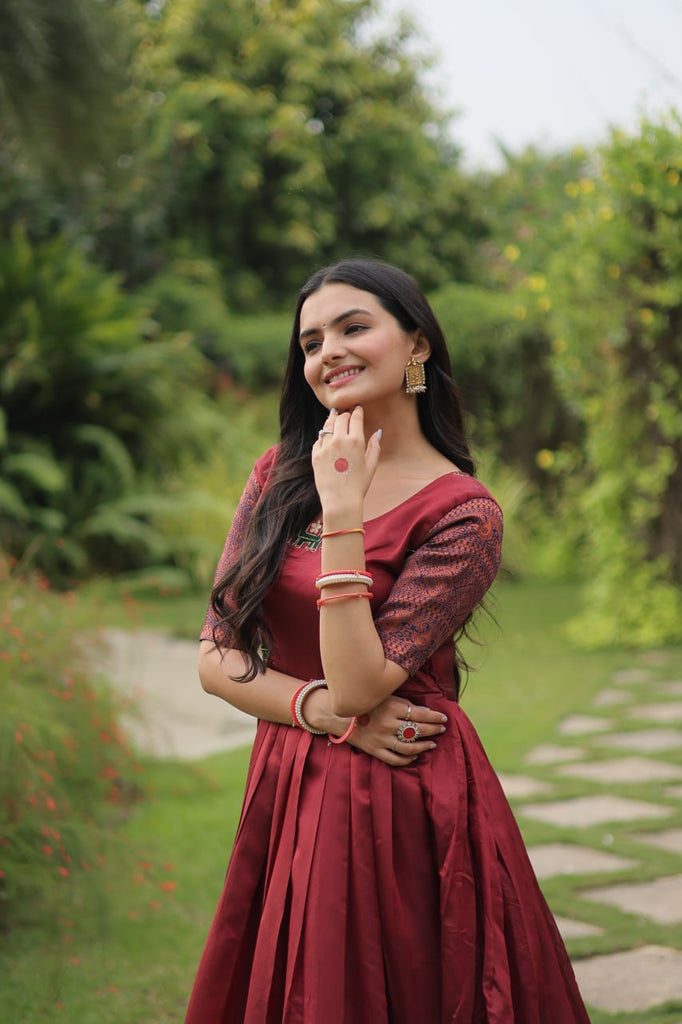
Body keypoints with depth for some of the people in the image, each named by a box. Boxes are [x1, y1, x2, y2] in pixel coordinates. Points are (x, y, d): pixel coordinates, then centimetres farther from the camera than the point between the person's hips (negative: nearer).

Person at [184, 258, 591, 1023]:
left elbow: (358, 684, -19)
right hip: (287, 792, 5)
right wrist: (321, 709, -14)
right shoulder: (280, 475, 4)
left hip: (406, 808, -5)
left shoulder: (463, 516, -11)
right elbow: (216, 658, 2)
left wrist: (342, 515, -22)